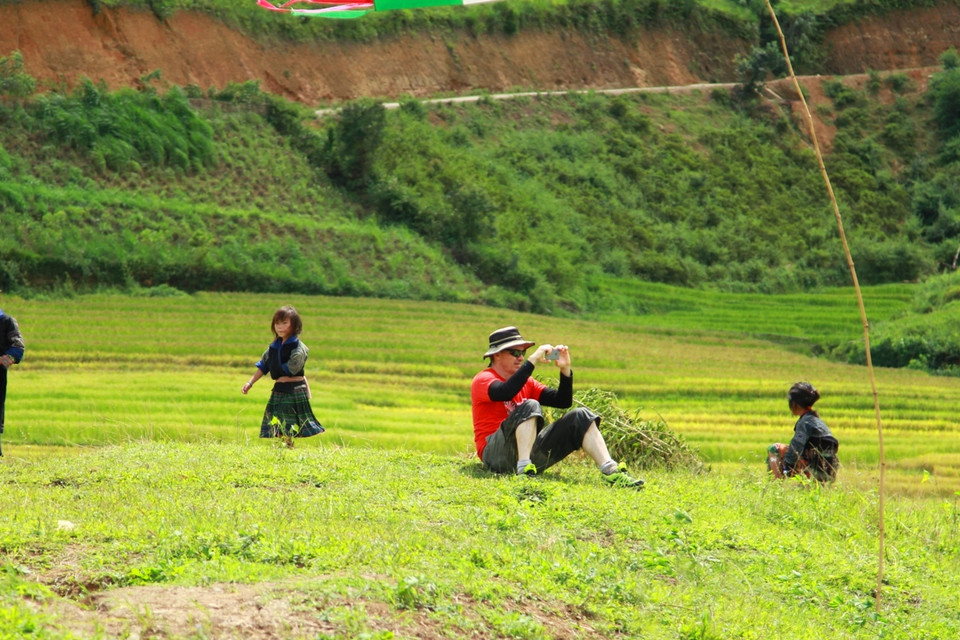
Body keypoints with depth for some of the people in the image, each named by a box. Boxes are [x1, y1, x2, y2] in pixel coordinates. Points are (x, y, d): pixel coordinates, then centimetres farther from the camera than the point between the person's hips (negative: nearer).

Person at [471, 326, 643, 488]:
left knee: (580, 417, -3)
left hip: (530, 455, 7)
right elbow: (506, 392, -26)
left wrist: (565, 369, 1)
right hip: (496, 455, -7)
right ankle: (523, 469, -44)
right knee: (530, 406, -30)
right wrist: (533, 360, -22)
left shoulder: (526, 382, 20)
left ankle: (611, 471, -19)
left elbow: (563, 401, 15)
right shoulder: (483, 380, -2)